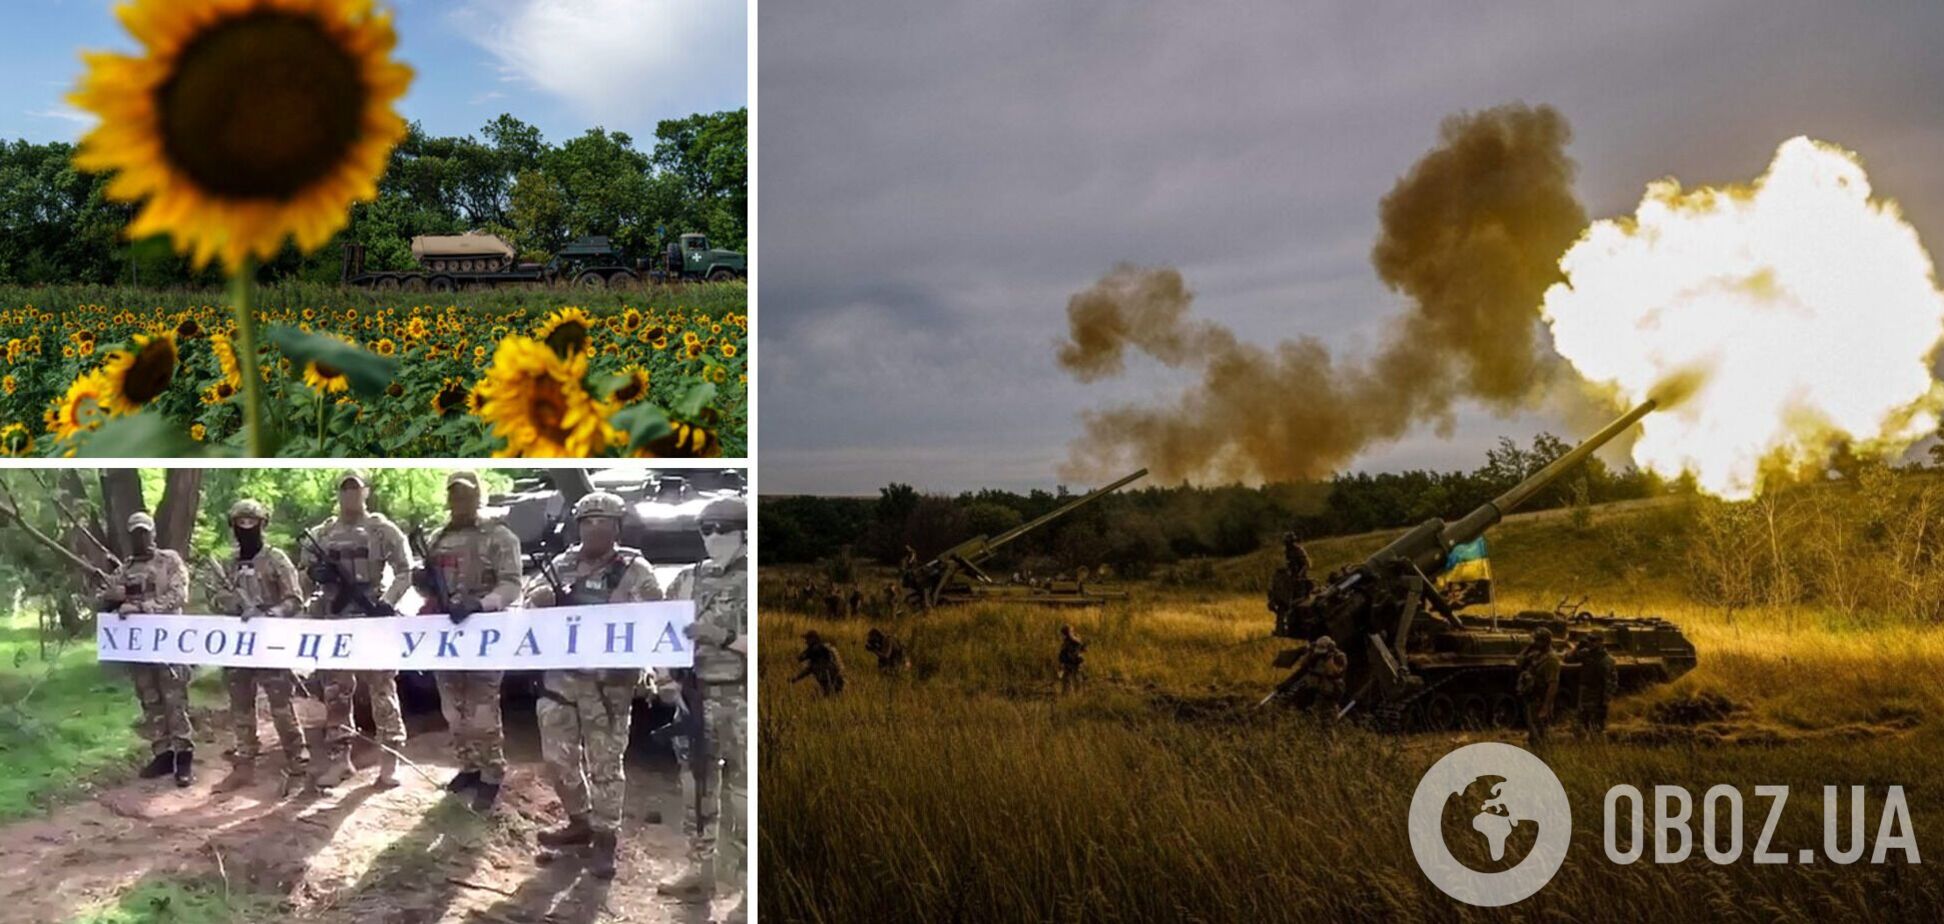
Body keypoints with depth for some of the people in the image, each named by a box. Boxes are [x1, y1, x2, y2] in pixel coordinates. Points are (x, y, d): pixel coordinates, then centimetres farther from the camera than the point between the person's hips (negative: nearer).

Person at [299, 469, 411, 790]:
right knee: (335, 693, 8)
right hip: (333, 623, 4)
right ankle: (339, 757, 16)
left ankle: (390, 760, -1)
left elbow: (405, 572, -4)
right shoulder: (320, 535, 11)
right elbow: (303, 585, 13)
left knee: (382, 692, -4)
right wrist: (315, 573, -10)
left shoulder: (384, 531, 0)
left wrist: (387, 603, -19)